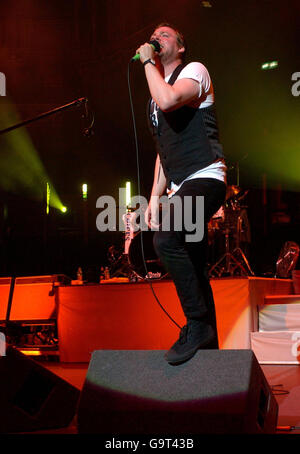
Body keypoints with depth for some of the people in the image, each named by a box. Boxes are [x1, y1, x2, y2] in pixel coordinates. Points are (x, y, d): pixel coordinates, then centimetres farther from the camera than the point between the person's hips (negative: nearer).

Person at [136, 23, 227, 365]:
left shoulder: (194, 71, -2)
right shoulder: (156, 96, 23)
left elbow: (169, 100, -25)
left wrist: (147, 61, -10)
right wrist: (155, 196, 15)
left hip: (205, 178, -9)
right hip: (180, 190, 9)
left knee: (166, 240, -31)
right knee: (193, 272, 8)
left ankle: (198, 323, -21)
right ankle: (208, 345, 15)